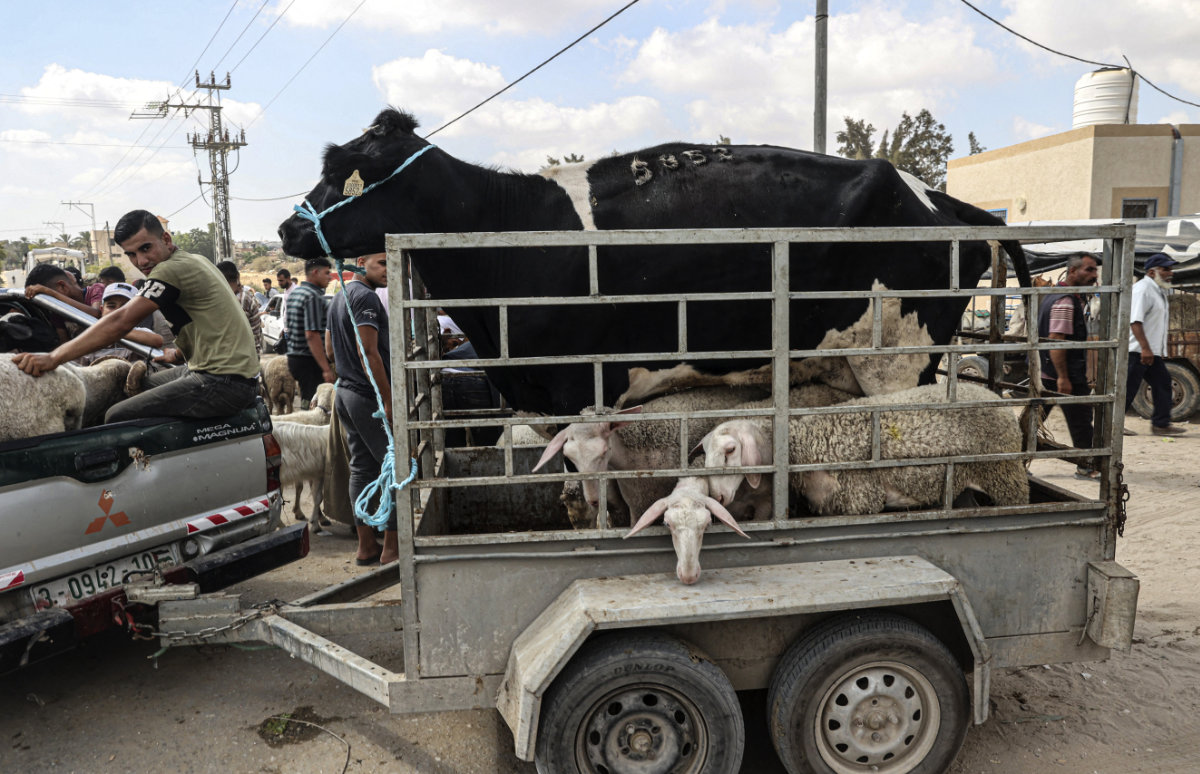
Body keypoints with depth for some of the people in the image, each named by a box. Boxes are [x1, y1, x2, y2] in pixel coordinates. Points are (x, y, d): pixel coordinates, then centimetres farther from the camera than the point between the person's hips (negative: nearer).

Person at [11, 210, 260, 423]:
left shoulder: (172, 269, -13)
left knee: (117, 419, -10)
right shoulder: (194, 261, 17)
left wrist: (54, 357, -17)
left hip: (224, 383, -11)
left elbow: (121, 322, -18)